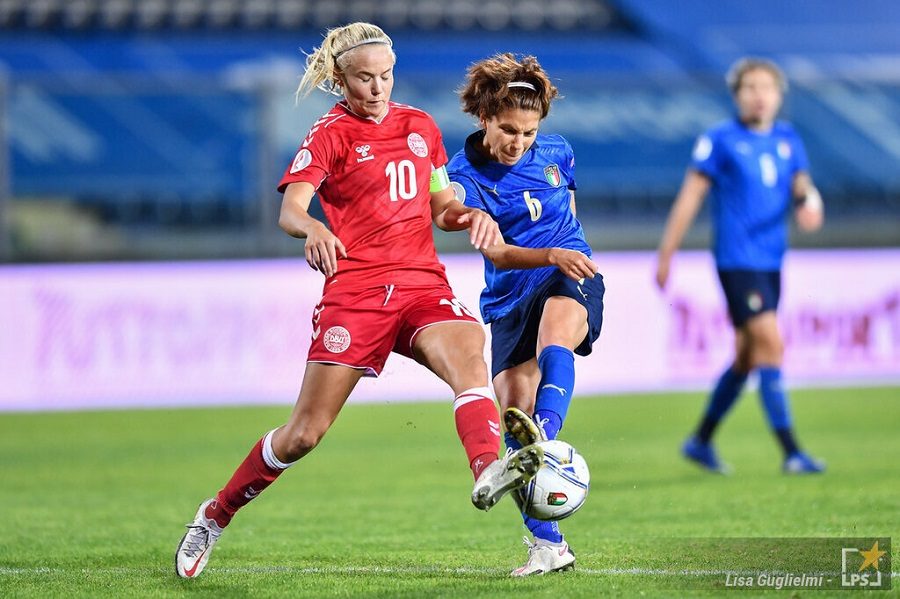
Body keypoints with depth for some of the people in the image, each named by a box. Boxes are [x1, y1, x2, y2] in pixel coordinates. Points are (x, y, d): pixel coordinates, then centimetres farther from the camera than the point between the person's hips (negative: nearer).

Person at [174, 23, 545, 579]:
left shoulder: (420, 127, 15)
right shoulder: (330, 134, -1)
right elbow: (290, 208, -16)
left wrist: (468, 215, 0)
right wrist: (312, 228, -39)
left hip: (423, 284, 4)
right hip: (355, 291, -4)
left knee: (469, 352, -30)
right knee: (306, 432, -1)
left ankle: (489, 472, -53)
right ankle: (215, 516, 18)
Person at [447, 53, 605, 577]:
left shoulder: (558, 154, 4)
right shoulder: (465, 174, -6)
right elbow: (495, 254, -17)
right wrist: (551, 255, -32)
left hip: (572, 282, 0)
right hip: (509, 300, 0)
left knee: (554, 333, -37)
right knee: (513, 418, -11)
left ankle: (546, 435, -63)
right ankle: (548, 544, -5)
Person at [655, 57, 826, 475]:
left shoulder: (787, 139, 12)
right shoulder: (720, 140, -4)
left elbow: (801, 186, 12)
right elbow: (690, 196, -3)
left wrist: (809, 202, -13)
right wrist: (665, 254, -3)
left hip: (771, 262, 7)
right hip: (737, 261, -7)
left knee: (747, 358, 13)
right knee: (770, 345, -15)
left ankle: (701, 441, 27)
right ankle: (791, 452, -14)